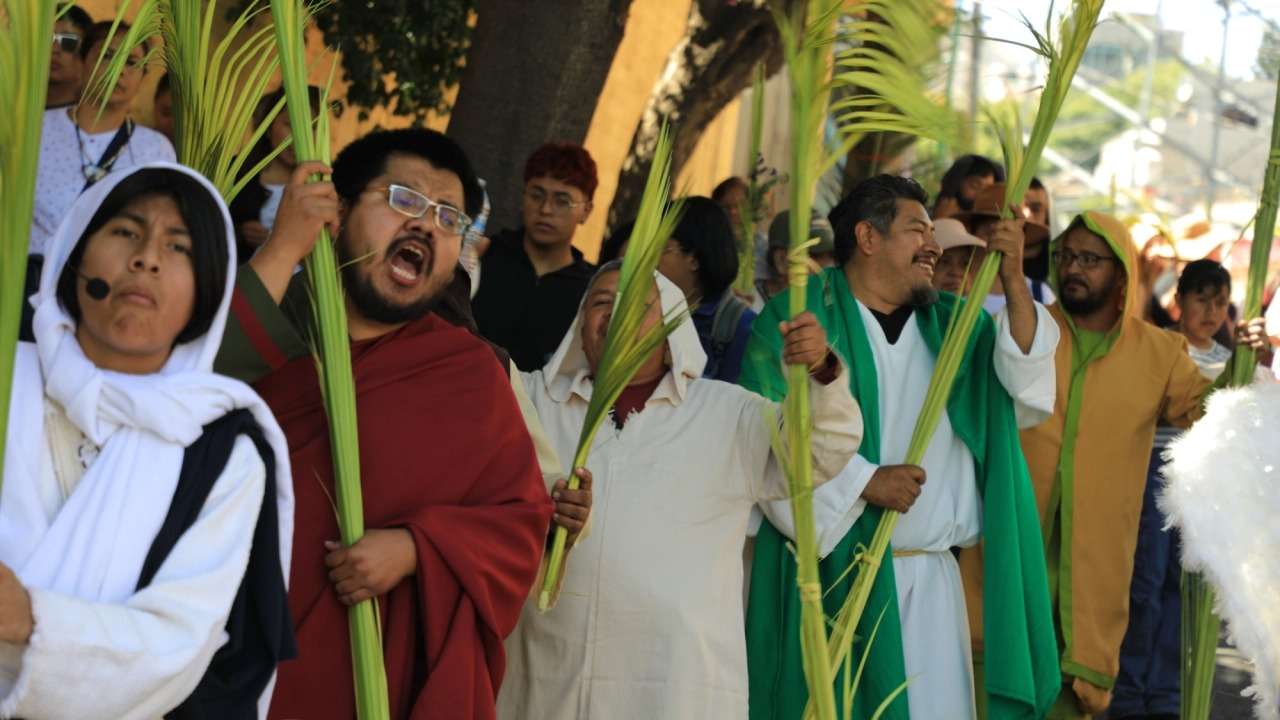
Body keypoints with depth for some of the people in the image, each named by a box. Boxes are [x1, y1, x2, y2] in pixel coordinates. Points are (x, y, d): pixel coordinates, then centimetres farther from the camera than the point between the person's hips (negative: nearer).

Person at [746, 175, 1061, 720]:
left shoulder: (949, 326, 16)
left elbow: (1024, 387, 1)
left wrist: (1015, 284, -10)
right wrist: (865, 480, -14)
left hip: (928, 579, 4)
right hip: (831, 574, -4)